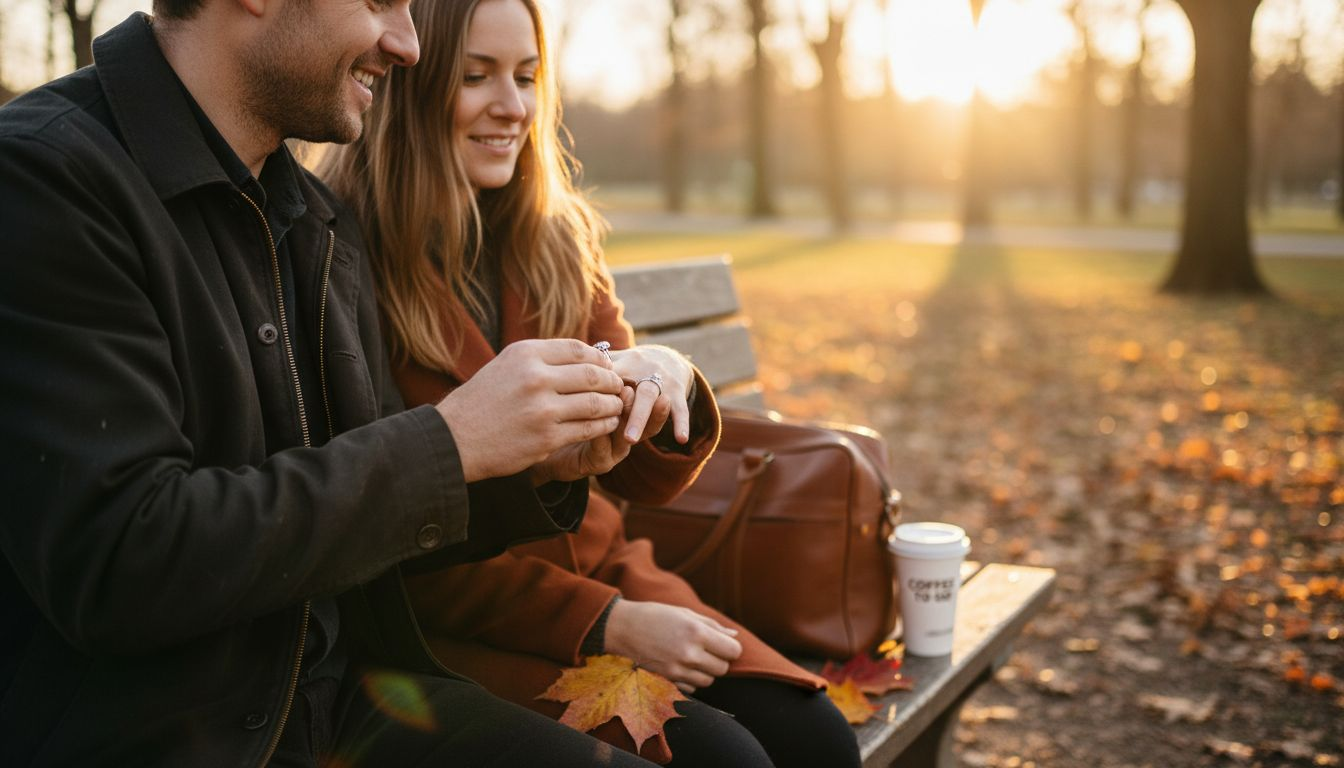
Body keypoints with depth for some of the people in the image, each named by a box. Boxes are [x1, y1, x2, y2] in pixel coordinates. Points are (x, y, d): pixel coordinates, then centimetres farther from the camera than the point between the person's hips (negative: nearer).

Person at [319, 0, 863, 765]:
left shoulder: (557, 238, 3)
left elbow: (641, 478, 2)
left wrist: (669, 381, -21)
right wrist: (604, 624, -19)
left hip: (598, 573, 5)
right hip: (445, 626, -5)